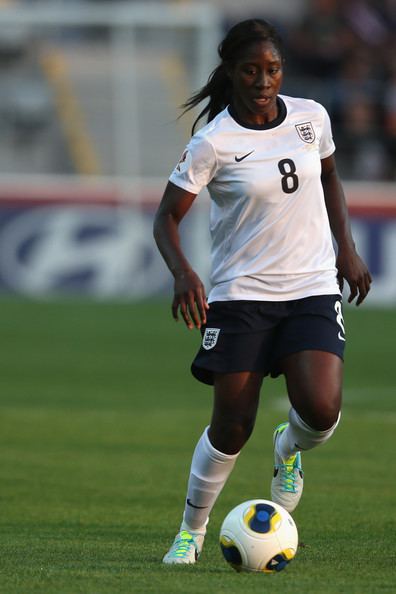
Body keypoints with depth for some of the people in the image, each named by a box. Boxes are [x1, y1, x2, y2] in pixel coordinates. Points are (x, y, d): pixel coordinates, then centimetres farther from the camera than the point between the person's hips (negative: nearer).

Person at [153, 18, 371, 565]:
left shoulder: (311, 117, 1)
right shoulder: (213, 143, -11)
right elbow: (167, 217, -6)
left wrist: (347, 248, 11)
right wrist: (182, 273, -24)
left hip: (313, 289, 2)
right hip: (241, 293, -2)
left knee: (321, 410, -18)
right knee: (232, 426, -5)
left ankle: (289, 449, 19)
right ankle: (192, 530, 18)